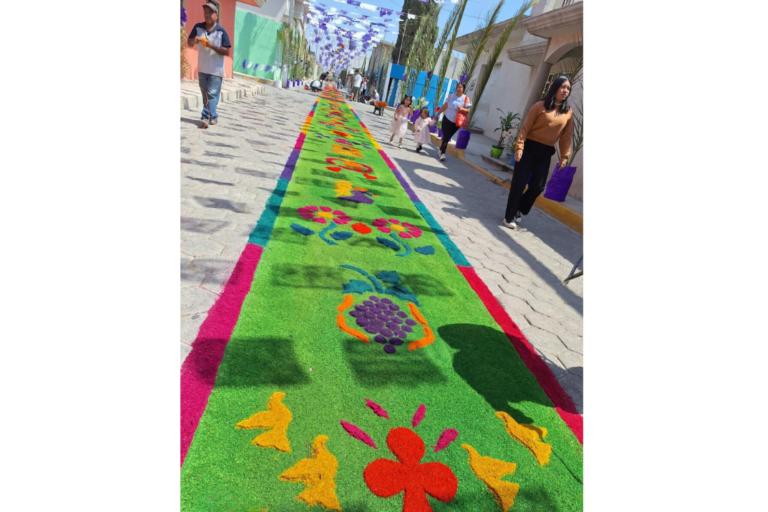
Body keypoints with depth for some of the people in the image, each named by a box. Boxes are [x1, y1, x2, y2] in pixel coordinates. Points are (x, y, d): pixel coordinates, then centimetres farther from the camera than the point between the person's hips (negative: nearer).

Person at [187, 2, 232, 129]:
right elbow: (189, 44, 8)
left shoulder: (221, 31, -6)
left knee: (212, 95, -9)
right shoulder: (198, 27, 4)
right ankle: (213, 116, 22)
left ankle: (206, 117, -11)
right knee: (205, 95, 10)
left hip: (216, 70, -4)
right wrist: (193, 40, -14)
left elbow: (227, 52, -9)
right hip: (202, 69, 5)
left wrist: (212, 46, -20)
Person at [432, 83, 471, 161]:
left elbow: (468, 110, -9)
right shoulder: (451, 96, 1)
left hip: (456, 122, 0)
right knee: (446, 137, -4)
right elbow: (444, 106, 5)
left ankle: (441, 151, 21)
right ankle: (442, 152, 1)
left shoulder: (466, 98, -5)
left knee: (447, 137, 6)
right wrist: (437, 114, 6)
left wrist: (462, 109, -28)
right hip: (447, 119, 0)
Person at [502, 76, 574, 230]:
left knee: (537, 186, 4)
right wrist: (519, 147, -15)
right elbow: (525, 128, -6)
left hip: (546, 153, 4)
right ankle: (509, 217, 6)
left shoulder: (568, 113, 6)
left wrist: (564, 157, 1)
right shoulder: (540, 106, -4)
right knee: (519, 183, -4)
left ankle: (520, 210, 27)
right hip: (529, 148, -4)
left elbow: (566, 137, 7)